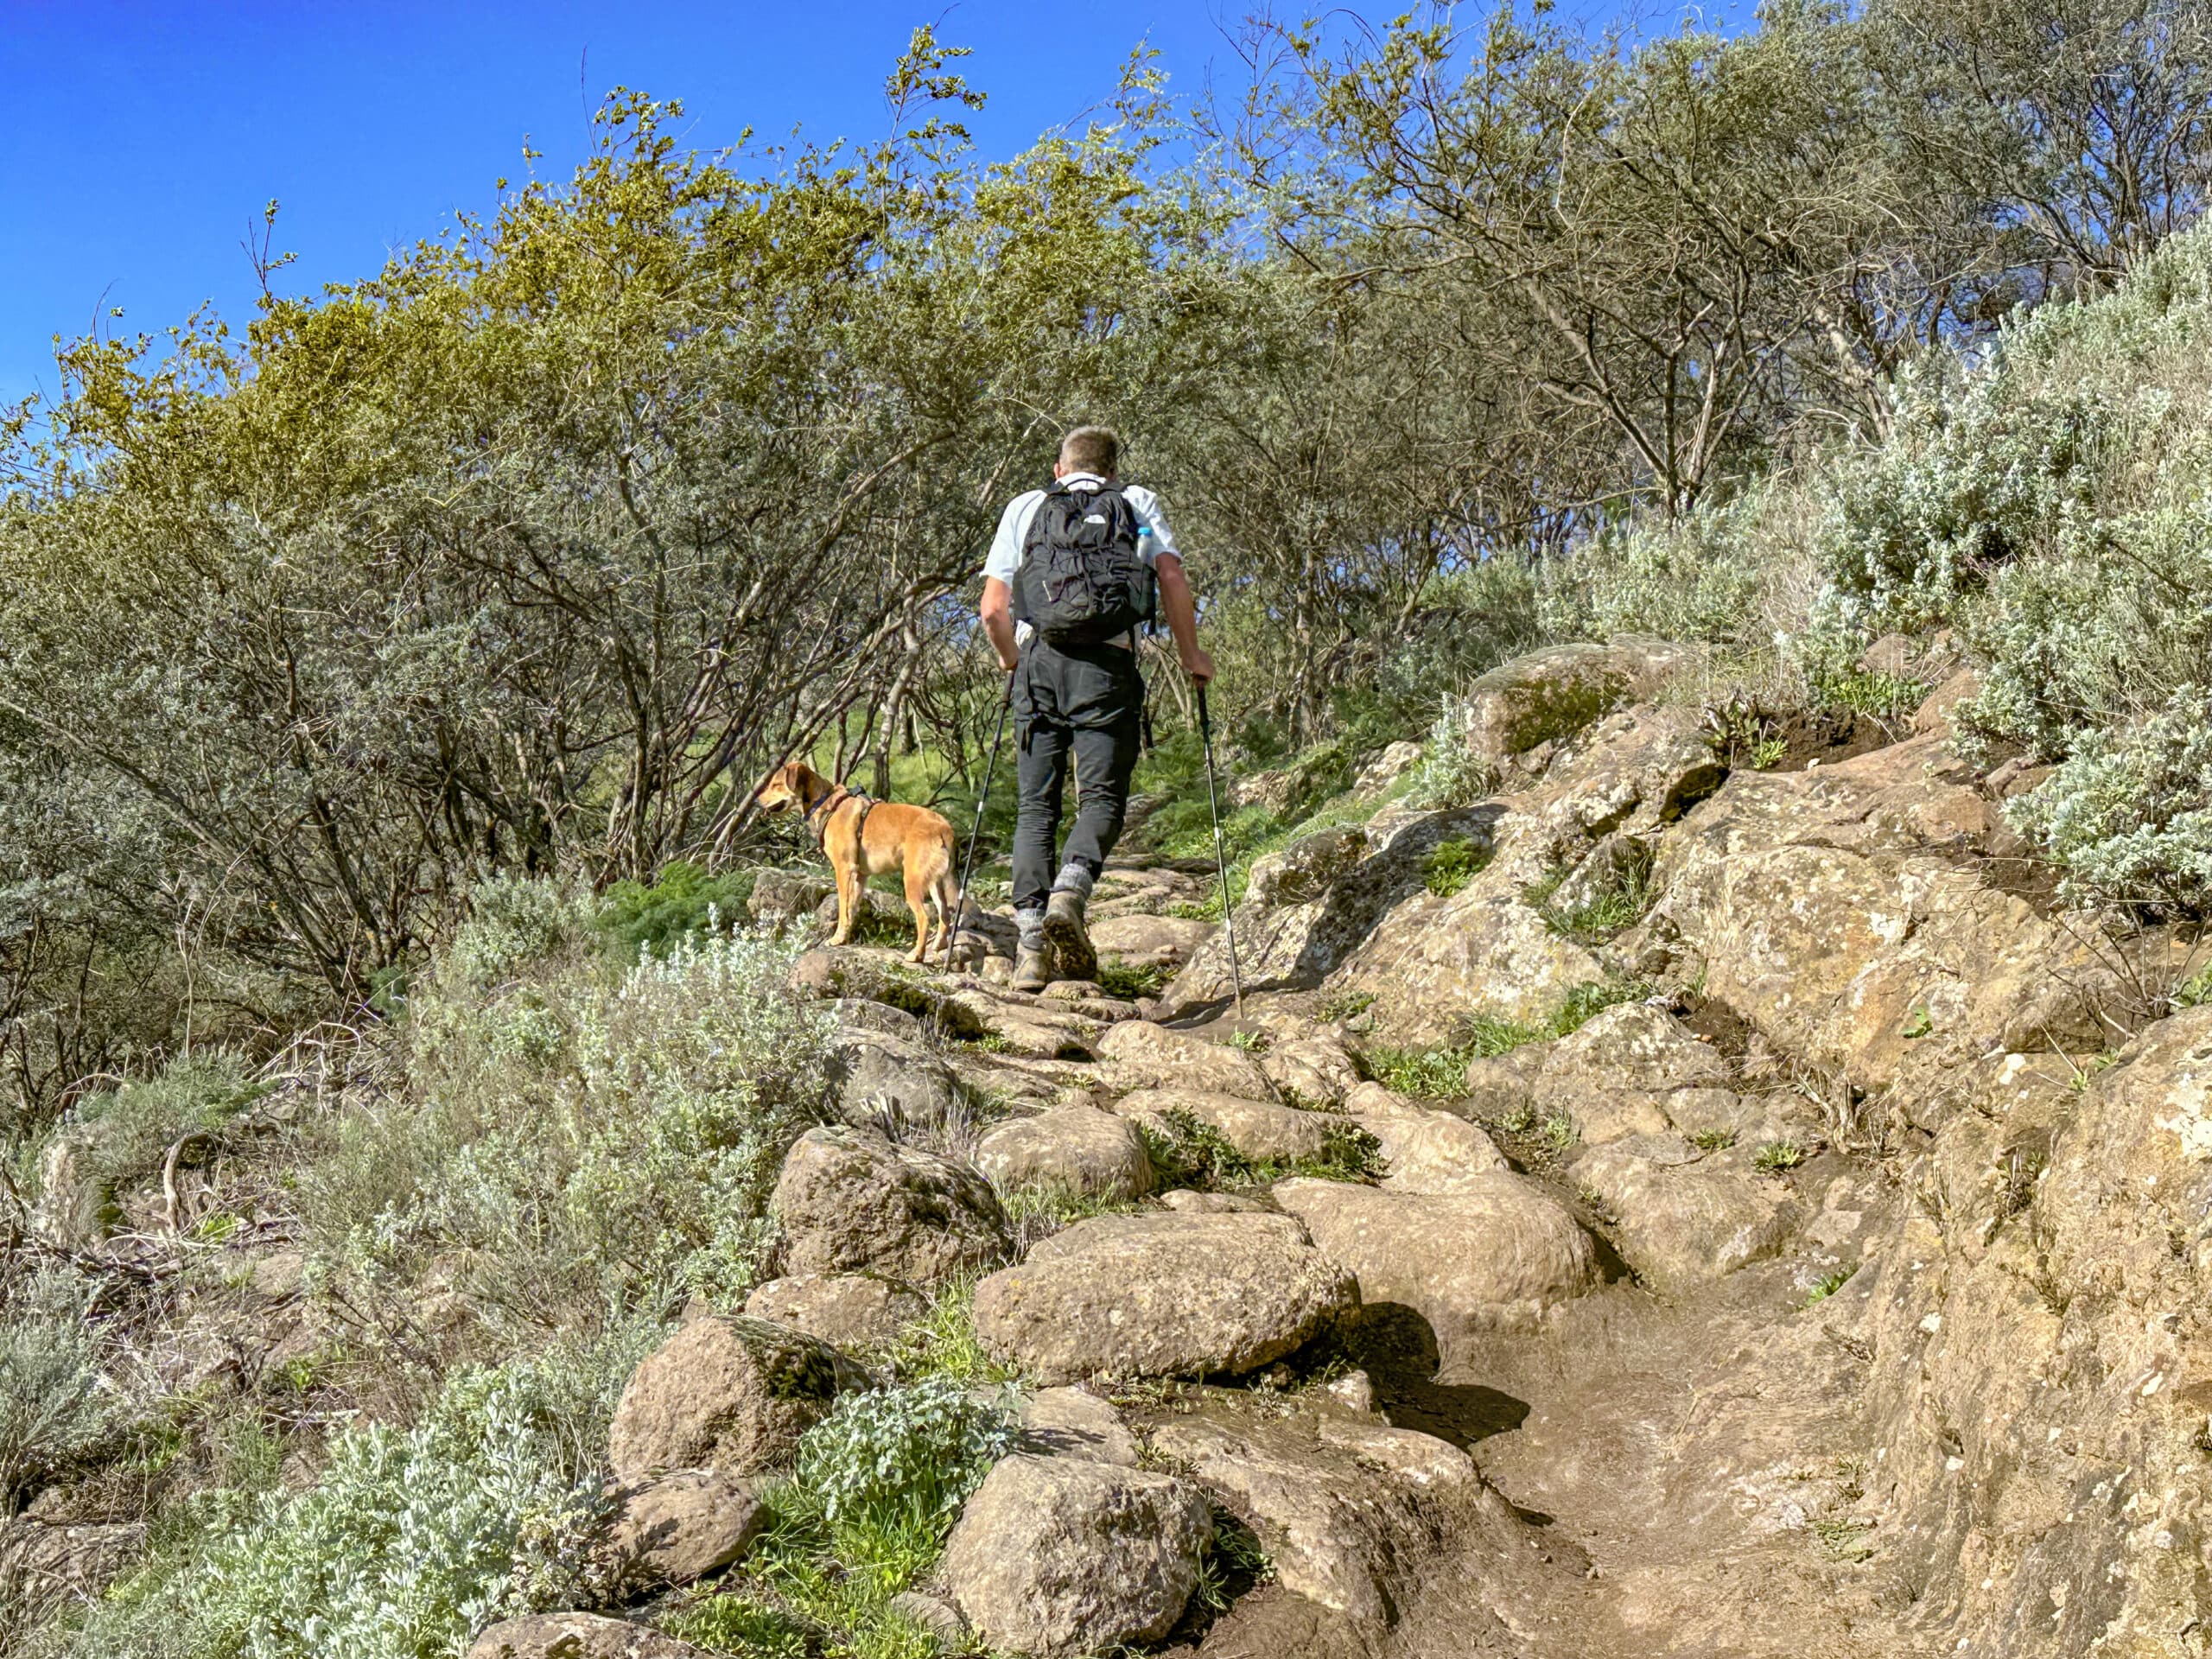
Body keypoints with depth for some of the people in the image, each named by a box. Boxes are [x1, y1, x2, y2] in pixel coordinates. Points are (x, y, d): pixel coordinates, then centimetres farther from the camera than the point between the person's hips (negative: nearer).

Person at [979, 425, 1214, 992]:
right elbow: (1171, 575, 2)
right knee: (1101, 798, -1)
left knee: (1034, 805, 4)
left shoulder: (1025, 506, 22)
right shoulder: (1138, 502, 19)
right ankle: (1068, 896, -28)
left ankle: (1031, 944, -7)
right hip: (1107, 667, -1)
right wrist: (1190, 655, 12)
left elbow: (993, 608, 13)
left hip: (1038, 662, 2)